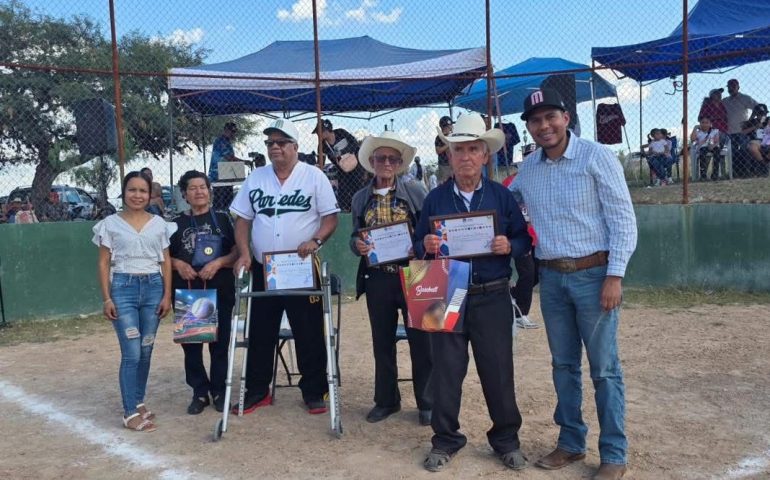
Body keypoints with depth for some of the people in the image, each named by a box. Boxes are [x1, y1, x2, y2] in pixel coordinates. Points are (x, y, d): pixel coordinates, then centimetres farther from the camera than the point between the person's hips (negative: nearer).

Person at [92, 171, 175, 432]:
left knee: (146, 351, 8)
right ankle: (130, 413, 1)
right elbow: (104, 264, 2)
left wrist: (167, 295, 3)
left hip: (153, 287, 3)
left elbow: (166, 262, 9)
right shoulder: (110, 224, 2)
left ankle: (138, 402, 23)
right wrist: (107, 298, -5)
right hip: (123, 287, -3)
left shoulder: (159, 224, 7)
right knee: (132, 353, -7)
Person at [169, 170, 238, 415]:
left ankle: (219, 391, 17)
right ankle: (199, 392, 19)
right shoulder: (176, 224, 9)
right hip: (186, 293, 2)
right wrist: (177, 264, -8)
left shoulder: (223, 219, 6)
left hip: (219, 291, -1)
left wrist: (218, 263, -15)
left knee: (220, 342, 4)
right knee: (191, 344, 5)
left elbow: (237, 252, 1)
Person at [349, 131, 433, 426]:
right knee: (382, 343, 13)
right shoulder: (360, 198, 8)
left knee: (421, 341, 4)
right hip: (378, 279, 3)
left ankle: (426, 404, 19)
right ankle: (386, 400, 29)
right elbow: (355, 237, 11)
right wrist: (357, 245, -10)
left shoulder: (416, 191, -1)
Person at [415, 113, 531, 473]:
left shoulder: (502, 196, 4)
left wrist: (509, 246, -16)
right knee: (446, 370, 7)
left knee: (498, 370, 7)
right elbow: (418, 245, 6)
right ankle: (445, 440, 24)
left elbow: (524, 239, 5)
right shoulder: (435, 198, 5)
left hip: (492, 298, 0)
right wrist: (427, 247, -16)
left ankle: (506, 439, 25)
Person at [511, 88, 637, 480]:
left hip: (593, 274, -5)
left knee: (604, 368, 2)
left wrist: (615, 275, -14)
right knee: (563, 364, 14)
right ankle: (571, 443, 28)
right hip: (552, 278, 5)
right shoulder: (527, 169, 7)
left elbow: (623, 219, -9)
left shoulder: (596, 157, -7)